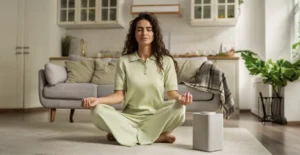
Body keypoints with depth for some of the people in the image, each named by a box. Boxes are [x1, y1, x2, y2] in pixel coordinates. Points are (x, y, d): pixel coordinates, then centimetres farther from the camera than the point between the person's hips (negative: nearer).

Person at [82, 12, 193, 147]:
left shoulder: (166, 61, 2)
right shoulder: (124, 61, 4)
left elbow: (171, 92, -2)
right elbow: (119, 95, -1)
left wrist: (180, 98, -27)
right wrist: (98, 100, -19)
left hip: (155, 117, 0)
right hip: (130, 118, 1)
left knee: (179, 109, -31)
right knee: (98, 111, -26)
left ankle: (124, 133, -21)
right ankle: (155, 136, -24)